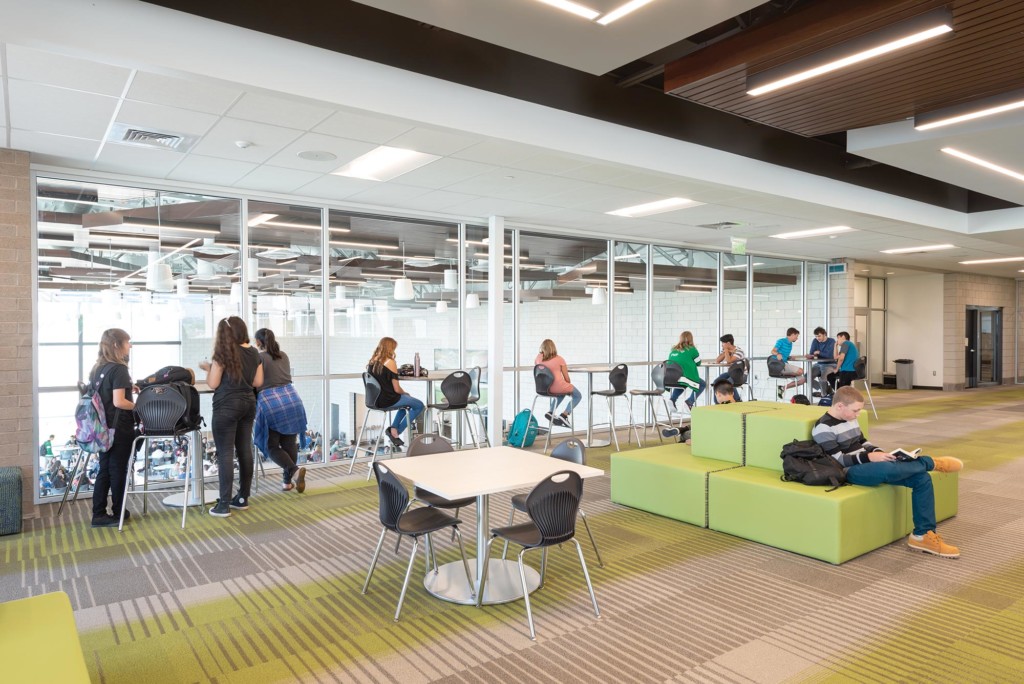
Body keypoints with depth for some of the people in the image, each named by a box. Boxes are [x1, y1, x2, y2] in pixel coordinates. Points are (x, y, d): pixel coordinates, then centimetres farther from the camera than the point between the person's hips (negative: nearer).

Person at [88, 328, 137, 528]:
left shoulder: (97, 368, 9)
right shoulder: (119, 369, -16)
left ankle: (99, 514, 13)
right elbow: (119, 402, -22)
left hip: (102, 427, 8)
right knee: (118, 470, 5)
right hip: (119, 428, -8)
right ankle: (119, 513, 17)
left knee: (104, 470, 12)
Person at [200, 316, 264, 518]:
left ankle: (224, 505, -1)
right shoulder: (254, 353, 7)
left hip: (227, 406, -7)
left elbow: (213, 384, -9)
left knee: (225, 453, -3)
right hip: (248, 403, 7)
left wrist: (208, 368, 8)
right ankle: (242, 498, 19)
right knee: (244, 450, 11)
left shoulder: (224, 353, -11)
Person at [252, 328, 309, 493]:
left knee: (271, 445, 5)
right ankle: (288, 481, 14)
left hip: (270, 405, -5)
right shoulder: (284, 356, 16)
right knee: (289, 443, 11)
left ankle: (295, 470, -15)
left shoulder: (259, 358, -1)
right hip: (292, 400, 5)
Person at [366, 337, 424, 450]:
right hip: (386, 401, -8)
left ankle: (394, 429, 16)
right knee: (419, 406, 7)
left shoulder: (372, 361, 7)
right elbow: (397, 389, -14)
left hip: (375, 399, 8)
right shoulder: (390, 362, -15)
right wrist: (405, 393, 8)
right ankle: (396, 432, 7)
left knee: (405, 402, 30)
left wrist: (403, 394, 20)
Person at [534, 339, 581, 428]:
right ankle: (564, 414, 1)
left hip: (543, 388, 6)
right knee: (578, 396, 21)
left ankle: (551, 412, 21)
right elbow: (567, 379, -2)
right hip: (558, 386, -5)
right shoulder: (559, 359, -8)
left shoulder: (539, 358, 0)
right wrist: (568, 386, 15)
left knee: (561, 392, 38)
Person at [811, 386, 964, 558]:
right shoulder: (823, 428, -14)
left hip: (866, 465, 9)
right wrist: (870, 457, -24)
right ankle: (932, 462, -7)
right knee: (888, 468, -39)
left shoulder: (850, 419, 13)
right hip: (850, 472, -9)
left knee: (922, 478, -7)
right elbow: (838, 460, -18)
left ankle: (924, 535, -2)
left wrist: (879, 453, 1)